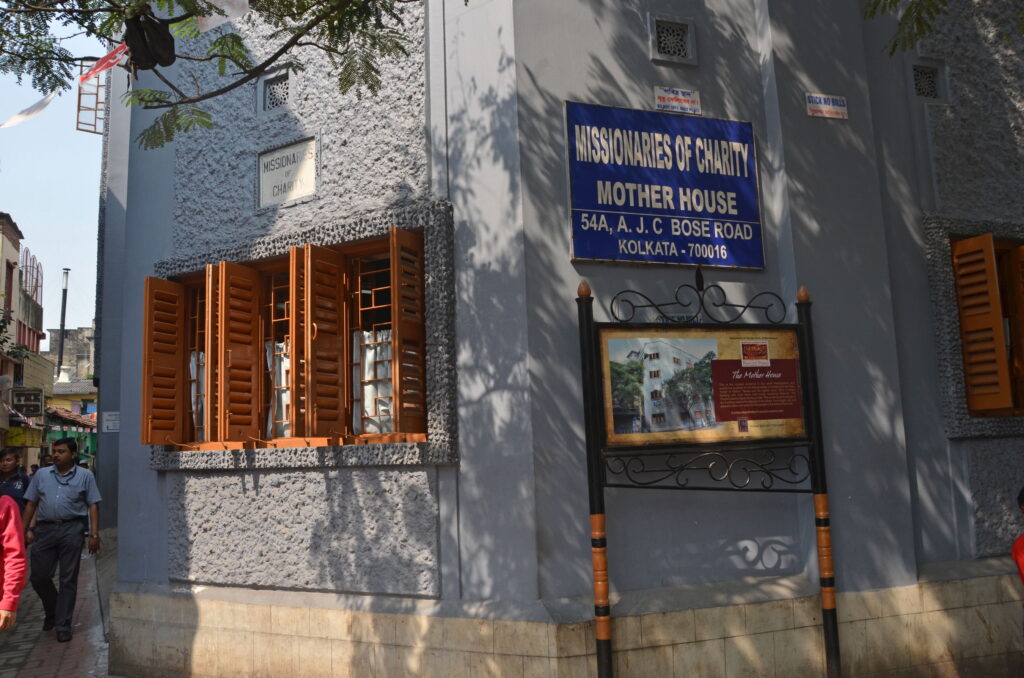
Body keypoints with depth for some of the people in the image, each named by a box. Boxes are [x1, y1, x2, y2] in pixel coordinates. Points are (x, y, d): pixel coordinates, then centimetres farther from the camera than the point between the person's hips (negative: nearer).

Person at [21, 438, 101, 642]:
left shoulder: (85, 476, 3)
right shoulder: (41, 474, 11)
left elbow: (93, 505, 0)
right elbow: (31, 504, 13)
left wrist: (94, 534, -7)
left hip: (72, 529, -3)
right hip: (45, 529, 3)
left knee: (68, 580, 2)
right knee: (39, 576, 5)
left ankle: (63, 625, 12)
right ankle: (52, 611, 33)